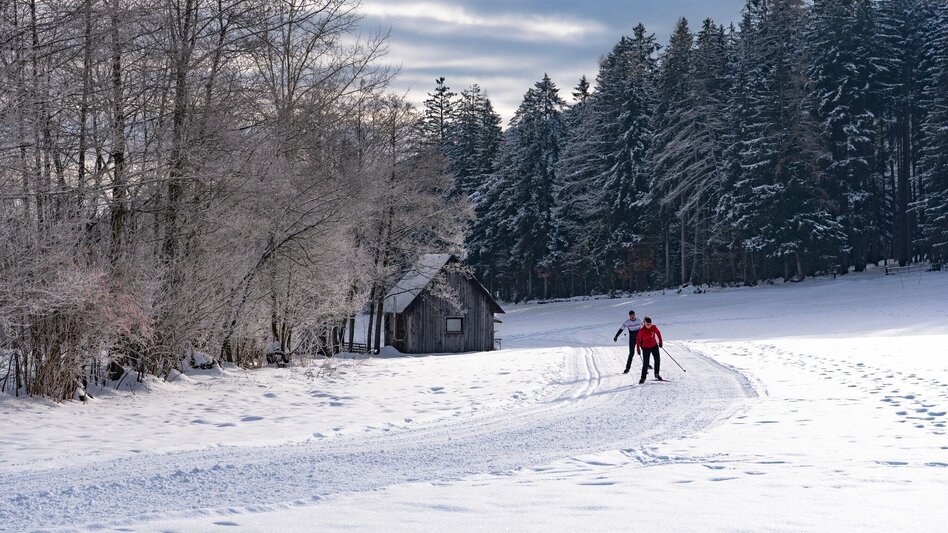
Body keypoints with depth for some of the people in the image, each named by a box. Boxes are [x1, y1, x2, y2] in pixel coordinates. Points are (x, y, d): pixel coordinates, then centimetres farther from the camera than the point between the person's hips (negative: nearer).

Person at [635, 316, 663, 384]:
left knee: (657, 359, -5)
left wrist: (660, 342, 9)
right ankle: (643, 378, 2)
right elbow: (638, 339, -8)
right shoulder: (642, 331, -17)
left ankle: (657, 374, 13)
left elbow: (658, 333, 9)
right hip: (646, 348, -3)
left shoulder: (654, 327, -9)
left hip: (654, 346, 3)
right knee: (645, 363, -5)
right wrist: (638, 349, -7)